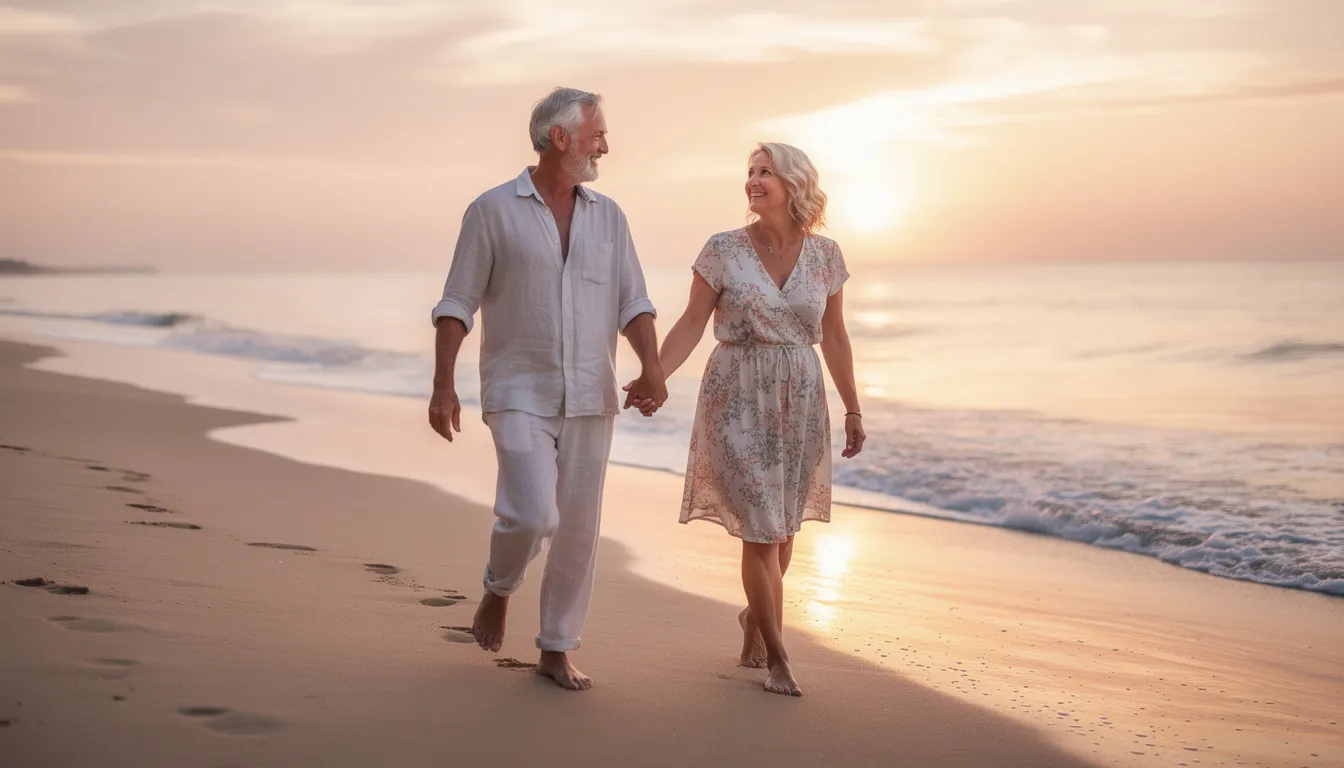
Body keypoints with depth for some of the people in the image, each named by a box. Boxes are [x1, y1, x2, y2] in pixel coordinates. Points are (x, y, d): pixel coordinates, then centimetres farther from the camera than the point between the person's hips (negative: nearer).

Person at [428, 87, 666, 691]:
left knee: (578, 527, 4)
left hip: (589, 398, 4)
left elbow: (633, 303, 4)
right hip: (519, 394, -4)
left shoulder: (608, 217, 9)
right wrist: (442, 386, -11)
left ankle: (556, 651, 18)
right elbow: (456, 305, -3)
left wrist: (652, 367, -14)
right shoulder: (493, 210, -3)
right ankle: (498, 590, 15)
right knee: (532, 515, -18)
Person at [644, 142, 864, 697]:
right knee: (760, 528, -4)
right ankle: (777, 656, 10)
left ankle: (755, 616, 38)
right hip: (739, 399, -2)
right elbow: (691, 325, -4)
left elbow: (833, 338, 9)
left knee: (782, 526, 10)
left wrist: (853, 410, 10)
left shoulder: (824, 255, 2)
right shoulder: (724, 250, -5)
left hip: (800, 401, 3)